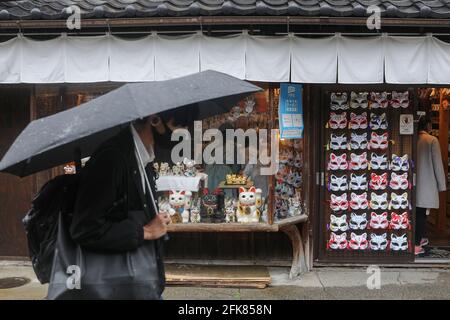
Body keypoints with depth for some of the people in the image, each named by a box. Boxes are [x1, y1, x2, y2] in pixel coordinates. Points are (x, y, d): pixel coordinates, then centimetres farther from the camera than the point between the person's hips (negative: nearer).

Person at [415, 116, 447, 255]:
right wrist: (442, 185, 0)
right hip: (427, 183, -4)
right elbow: (438, 163, -8)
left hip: (415, 182, 4)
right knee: (421, 213, -2)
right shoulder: (432, 140, -9)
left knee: (418, 212, 15)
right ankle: (416, 246, 0)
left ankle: (420, 238, 28)